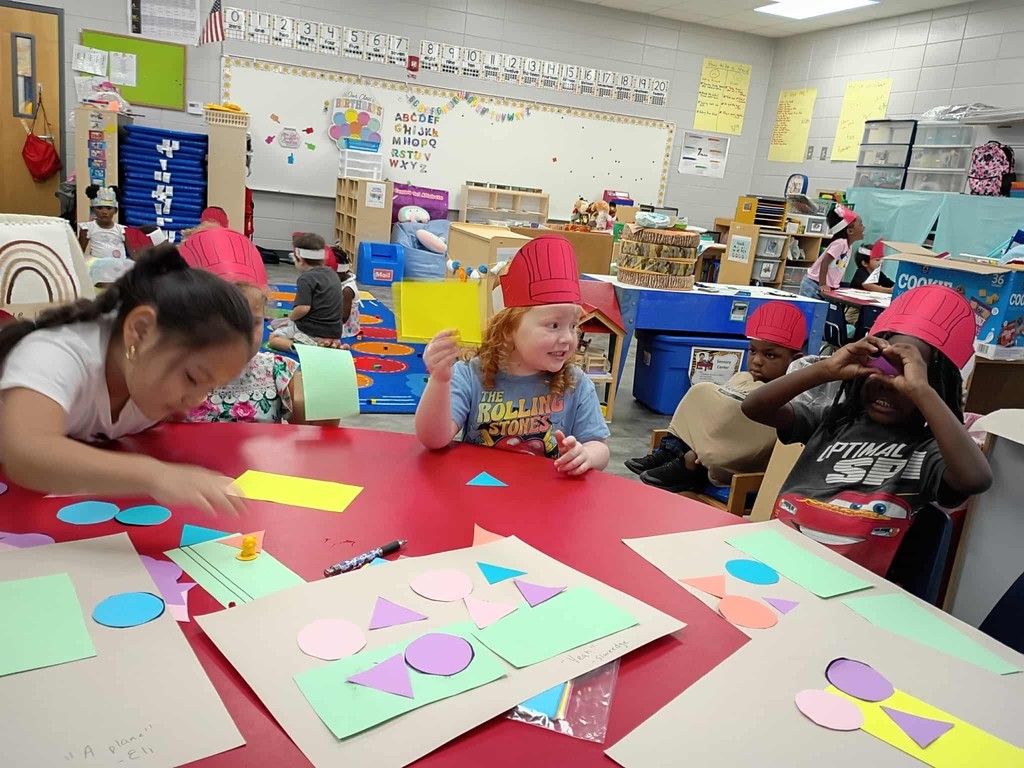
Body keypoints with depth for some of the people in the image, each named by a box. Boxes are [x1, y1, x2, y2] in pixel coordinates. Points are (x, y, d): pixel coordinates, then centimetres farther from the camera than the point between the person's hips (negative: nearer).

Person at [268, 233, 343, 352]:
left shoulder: (306, 278, -14)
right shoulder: (332, 274, 11)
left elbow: (303, 308, -24)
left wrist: (290, 318, -4)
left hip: (313, 331, -7)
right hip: (334, 332, 7)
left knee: (274, 338, 12)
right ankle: (331, 344, 5)